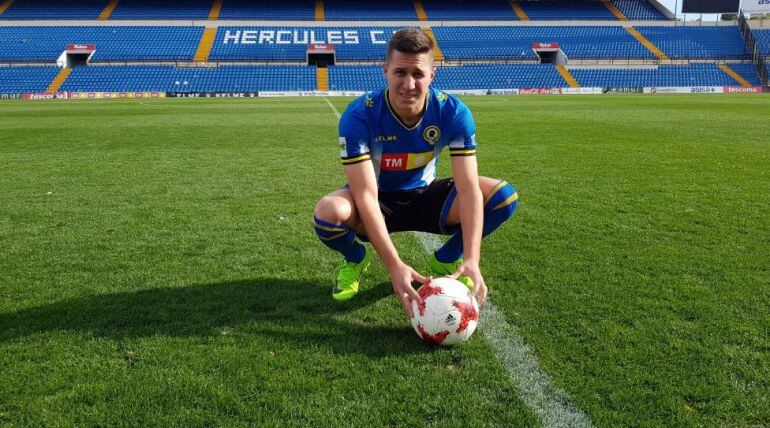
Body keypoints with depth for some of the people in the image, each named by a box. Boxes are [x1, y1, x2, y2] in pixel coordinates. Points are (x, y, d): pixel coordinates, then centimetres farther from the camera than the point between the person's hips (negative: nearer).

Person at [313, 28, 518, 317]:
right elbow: (366, 196, -32)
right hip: (378, 204, -1)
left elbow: (468, 188, -26)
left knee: (503, 195, -21)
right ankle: (356, 259, 3)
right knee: (328, 213, -36)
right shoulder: (358, 116, -27)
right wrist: (394, 266, -42)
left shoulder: (453, 112, -21)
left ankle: (445, 261, 6)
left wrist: (471, 261, -39)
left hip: (425, 198, 2)